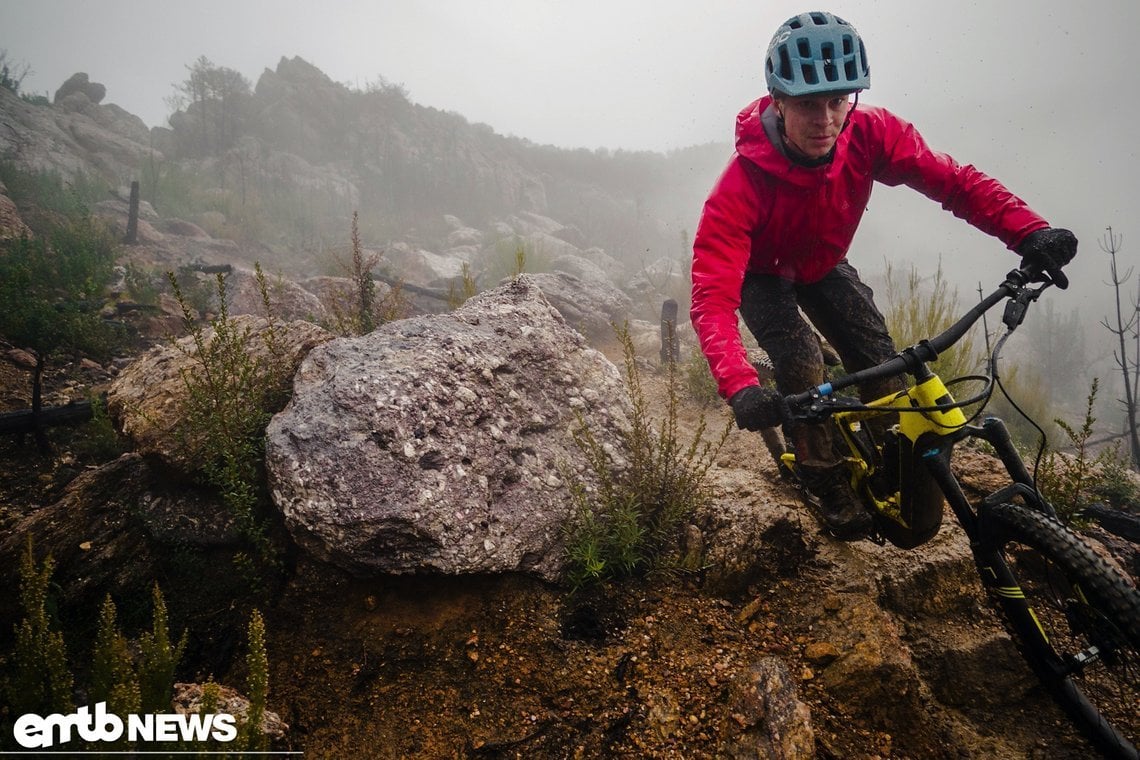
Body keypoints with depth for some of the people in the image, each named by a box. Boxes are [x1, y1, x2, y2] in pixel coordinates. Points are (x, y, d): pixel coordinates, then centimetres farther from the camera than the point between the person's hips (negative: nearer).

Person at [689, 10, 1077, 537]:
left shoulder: (868, 134, -27)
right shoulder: (744, 182, -39)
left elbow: (951, 180, -26)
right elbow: (712, 296, -45)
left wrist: (1029, 233, -44)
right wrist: (739, 387, -60)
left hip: (822, 264, 4)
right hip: (762, 274, -4)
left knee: (878, 360, -12)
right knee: (803, 366, -26)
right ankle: (829, 487, -4)